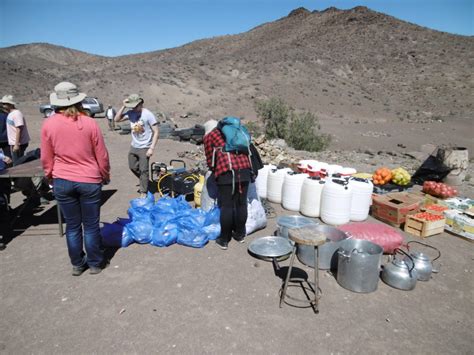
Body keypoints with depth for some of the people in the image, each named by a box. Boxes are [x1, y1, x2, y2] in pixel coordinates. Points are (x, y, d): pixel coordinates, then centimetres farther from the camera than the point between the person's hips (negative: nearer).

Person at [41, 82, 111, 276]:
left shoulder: (48, 124, -5)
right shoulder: (89, 123, -9)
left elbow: (46, 158, 2)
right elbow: (102, 156, -4)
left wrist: (51, 178, 18)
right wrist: (105, 176, 11)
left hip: (62, 182, 2)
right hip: (89, 181, -2)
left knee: (72, 225, 14)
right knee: (91, 225, 10)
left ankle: (77, 264, 28)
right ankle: (95, 263, 24)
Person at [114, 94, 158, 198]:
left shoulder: (148, 114, -16)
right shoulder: (130, 112, -1)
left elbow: (156, 132, -15)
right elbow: (116, 119, 1)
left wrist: (151, 148, -20)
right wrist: (123, 106, -10)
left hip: (144, 147, -6)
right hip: (133, 146, 6)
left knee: (143, 170, 0)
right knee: (133, 167, 16)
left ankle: (143, 192, 14)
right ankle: (144, 182, 40)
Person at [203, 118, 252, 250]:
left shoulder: (209, 136, 14)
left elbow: (210, 160, 14)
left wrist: (216, 171, 31)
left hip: (227, 170, -4)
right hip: (244, 167, 5)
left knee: (226, 205, 2)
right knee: (241, 204, 12)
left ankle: (224, 240, 12)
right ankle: (240, 234, 26)